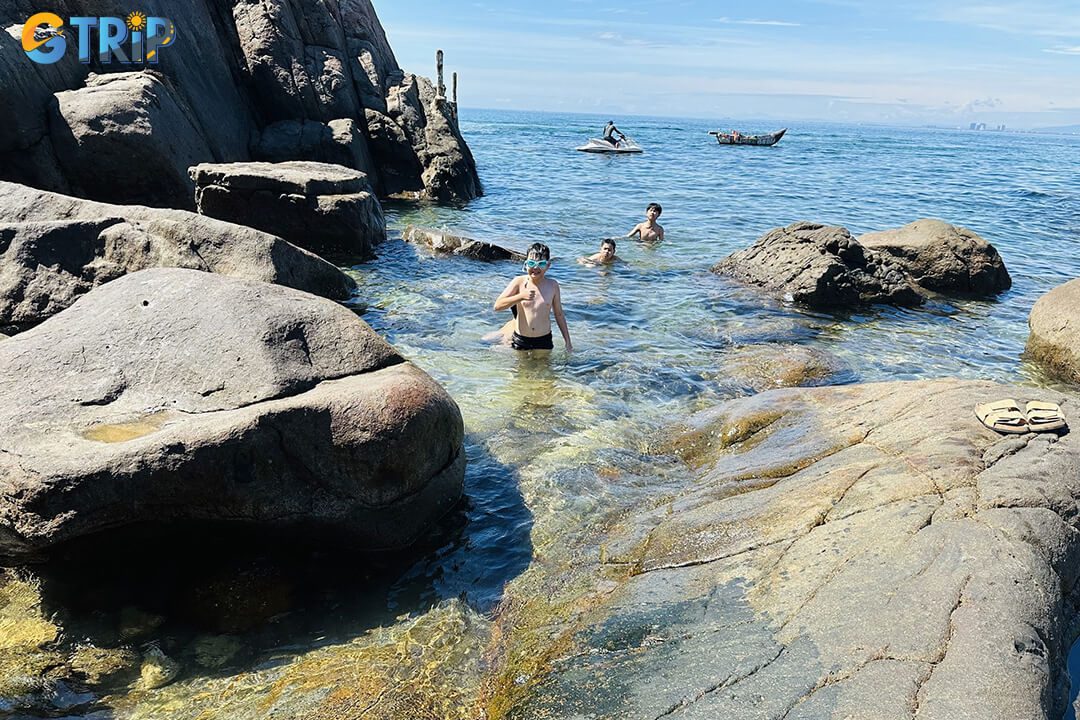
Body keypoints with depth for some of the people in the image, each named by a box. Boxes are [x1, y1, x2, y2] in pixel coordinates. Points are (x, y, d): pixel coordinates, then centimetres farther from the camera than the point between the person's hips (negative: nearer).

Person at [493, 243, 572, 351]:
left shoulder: (553, 285, -1)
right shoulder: (519, 282, -6)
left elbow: (559, 315, 8)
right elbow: (497, 306, -13)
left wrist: (568, 342, 9)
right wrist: (521, 296, -26)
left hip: (544, 342, 1)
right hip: (520, 342, -1)